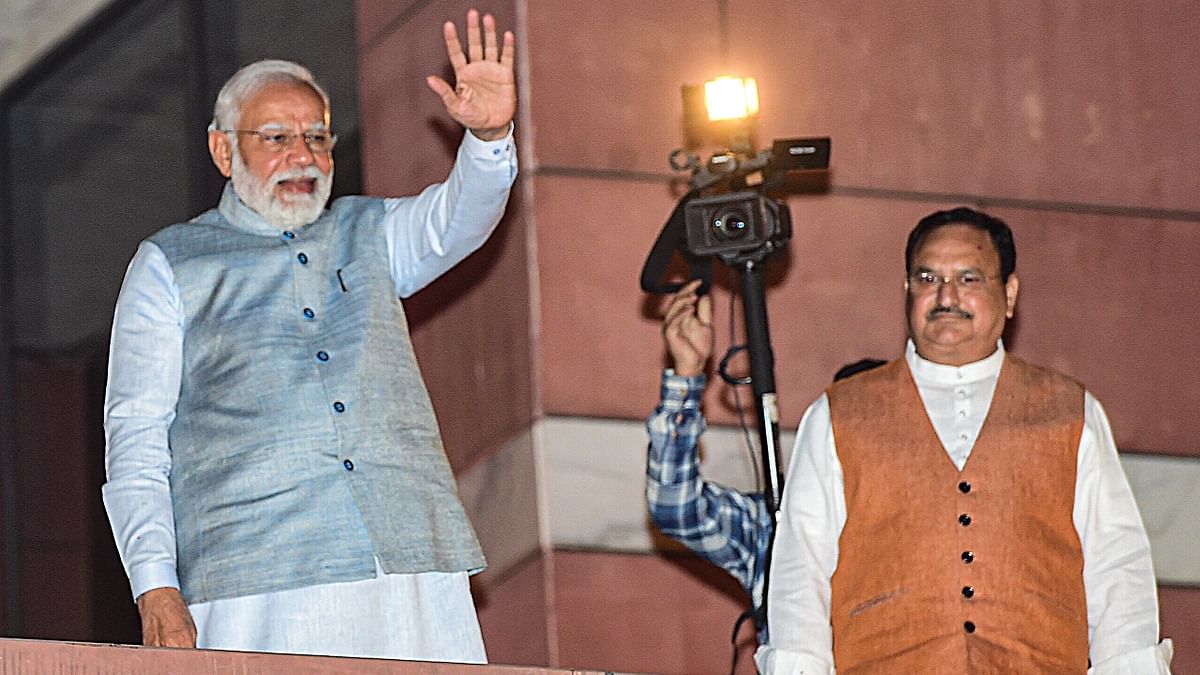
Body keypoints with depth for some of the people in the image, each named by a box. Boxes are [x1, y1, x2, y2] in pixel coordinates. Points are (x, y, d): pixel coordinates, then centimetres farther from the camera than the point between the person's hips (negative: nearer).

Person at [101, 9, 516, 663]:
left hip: (411, 572, 3)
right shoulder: (169, 264, 13)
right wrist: (155, 587, -7)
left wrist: (489, 137, -19)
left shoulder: (368, 235, 23)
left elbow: (455, 220, 3)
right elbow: (135, 438, 6)